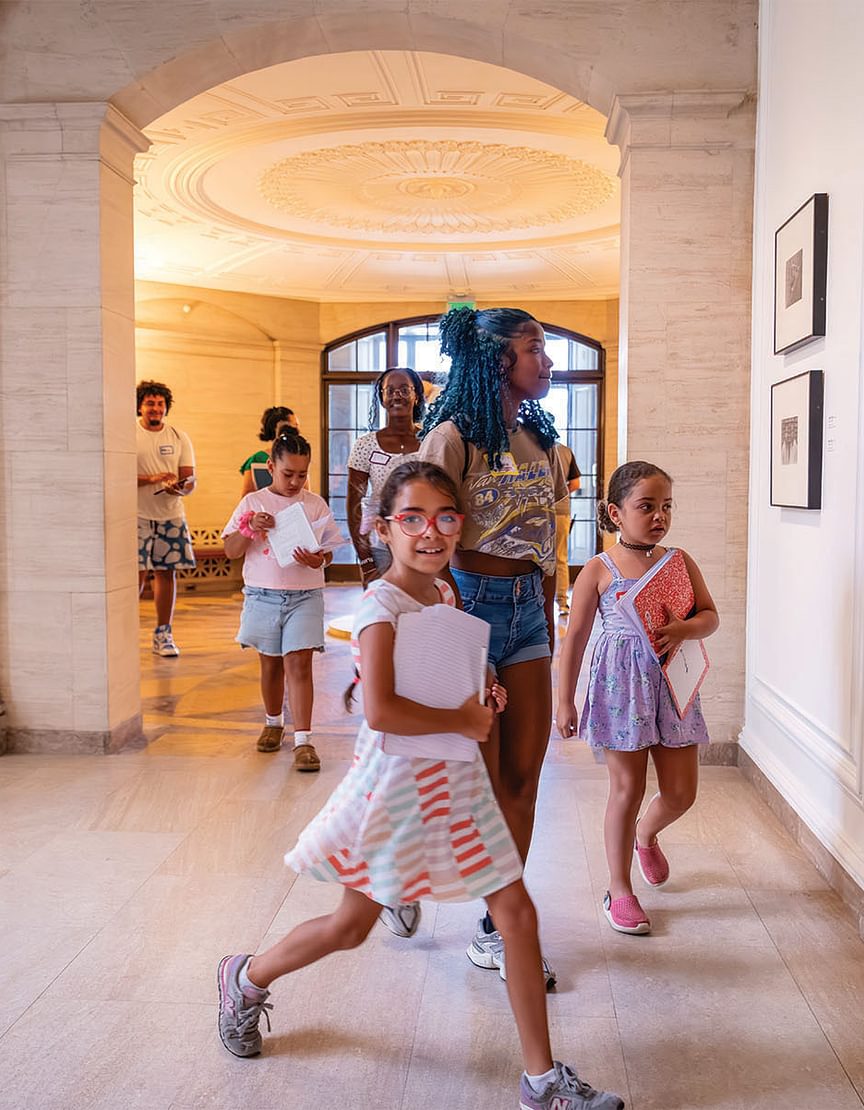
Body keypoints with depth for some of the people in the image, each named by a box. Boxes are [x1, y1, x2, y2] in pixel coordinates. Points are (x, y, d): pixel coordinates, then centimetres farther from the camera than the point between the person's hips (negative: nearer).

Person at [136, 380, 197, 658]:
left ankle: (163, 635, 16)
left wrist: (180, 487, -18)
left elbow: (190, 479, 5)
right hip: (137, 515, -3)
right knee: (136, 573, -8)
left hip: (171, 515, 3)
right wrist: (151, 479, -21)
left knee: (167, 572, 5)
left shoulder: (179, 437, 9)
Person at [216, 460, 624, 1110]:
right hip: (399, 776, -7)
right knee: (352, 925, 10)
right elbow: (381, 711, -30)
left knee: (517, 913, 4)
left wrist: (484, 696, 6)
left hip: (454, 777, 7)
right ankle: (247, 979, 40)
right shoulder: (382, 604, -18)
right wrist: (464, 721, -19)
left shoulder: (445, 592, 7)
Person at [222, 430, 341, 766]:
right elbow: (230, 551, -1)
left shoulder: (316, 504, 2)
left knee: (298, 663, -9)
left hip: (305, 596, -1)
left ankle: (303, 740, -7)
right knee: (270, 663, 14)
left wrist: (317, 560, -16)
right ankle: (273, 723, 36)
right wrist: (249, 528, -19)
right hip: (263, 596, 1)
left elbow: (328, 550, 7)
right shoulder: (253, 503, 1)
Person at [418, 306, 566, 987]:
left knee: (524, 775, 7)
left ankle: (500, 925, 20)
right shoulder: (454, 435, -9)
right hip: (471, 601, -7)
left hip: (528, 608, 7)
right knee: (481, 776, 2)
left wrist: (548, 623, 15)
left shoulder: (539, 439, 13)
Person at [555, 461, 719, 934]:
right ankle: (620, 890, 20)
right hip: (621, 684, -4)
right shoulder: (599, 570, -5)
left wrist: (684, 629, -16)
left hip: (672, 682, 4)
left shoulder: (680, 562, 6)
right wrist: (564, 701, -3)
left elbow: (710, 615, 7)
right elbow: (575, 637, -3)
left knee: (681, 791, 9)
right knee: (628, 788, 2)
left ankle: (646, 834, 45)